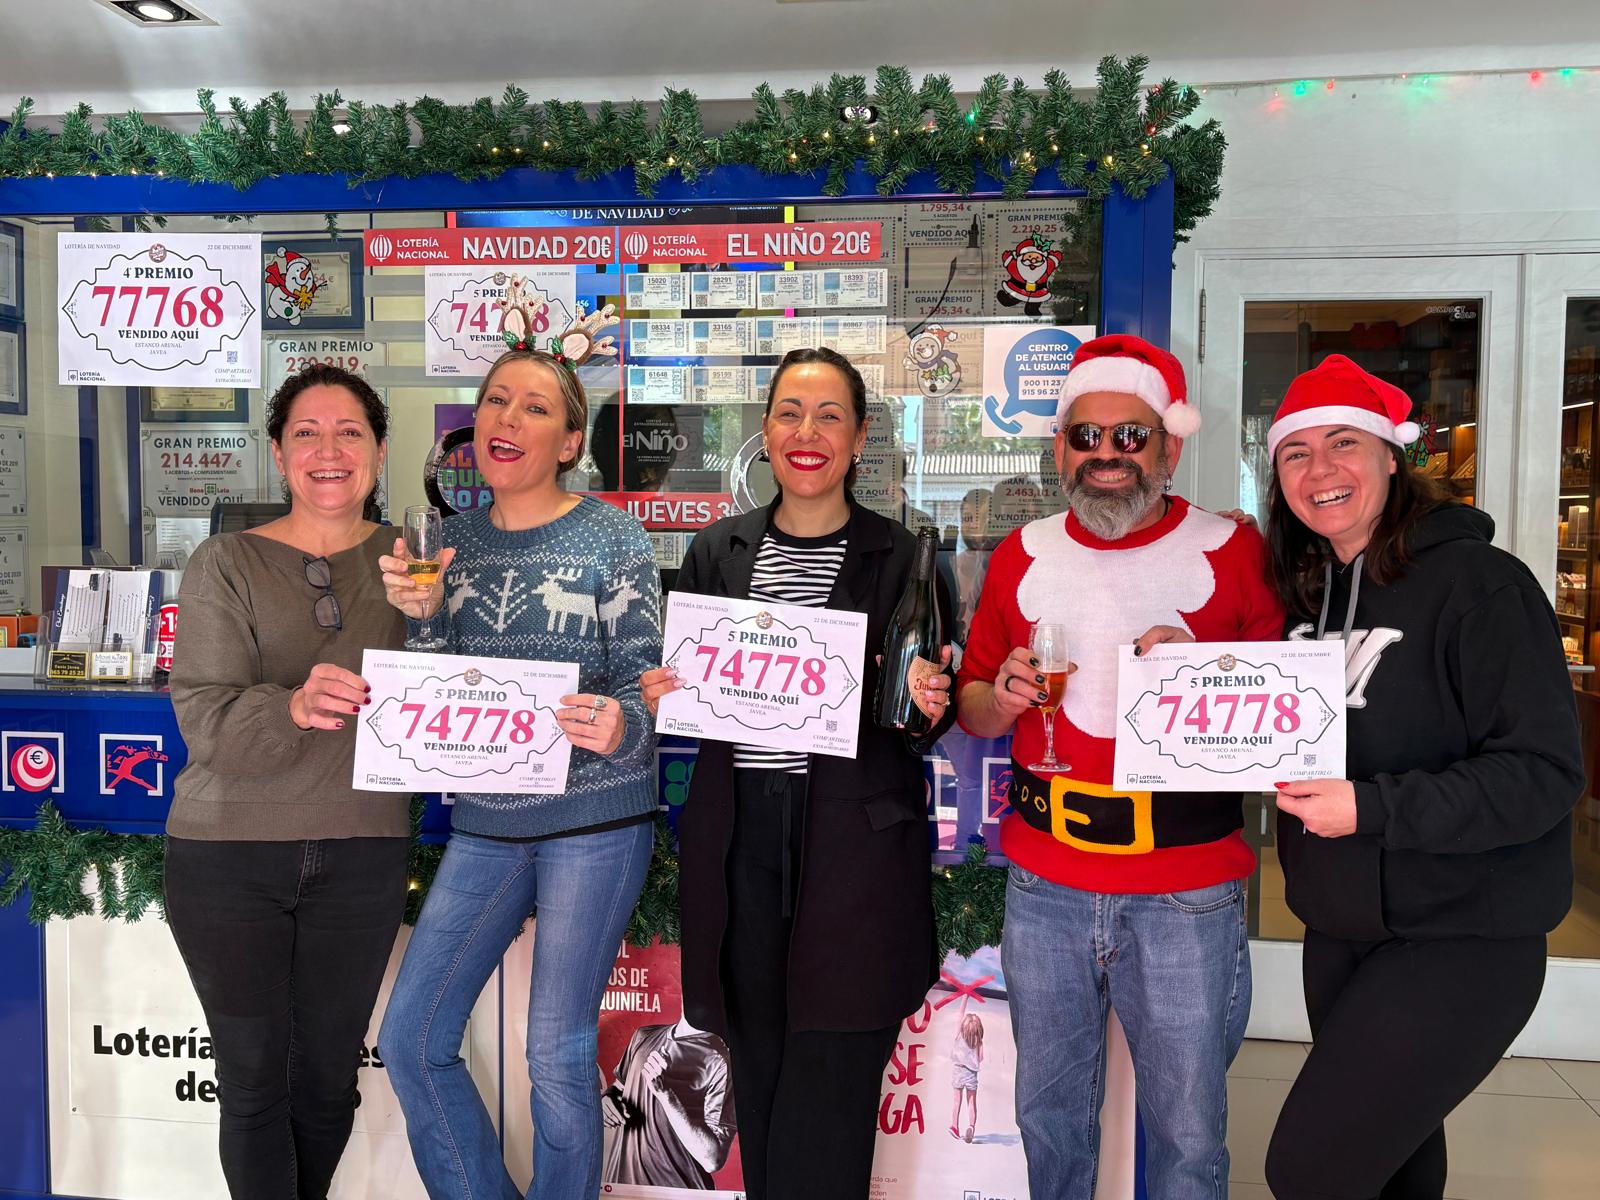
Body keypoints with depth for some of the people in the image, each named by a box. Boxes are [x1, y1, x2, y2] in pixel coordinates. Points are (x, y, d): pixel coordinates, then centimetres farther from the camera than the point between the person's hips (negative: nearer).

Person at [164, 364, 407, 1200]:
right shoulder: (227, 564, -2)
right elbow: (204, 717, -13)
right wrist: (293, 707, -34)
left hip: (362, 855, 2)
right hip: (228, 856, -2)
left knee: (330, 1073, 13)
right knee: (253, 1077, 7)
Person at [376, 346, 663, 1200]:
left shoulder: (611, 536, -5)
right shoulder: (453, 538, 6)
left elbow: (643, 685, -7)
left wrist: (618, 729, -28)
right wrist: (419, 613, -10)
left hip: (594, 818, -4)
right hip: (484, 821, 5)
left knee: (558, 1060, 4)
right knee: (410, 1040, 7)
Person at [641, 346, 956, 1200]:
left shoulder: (903, 558, 0)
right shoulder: (716, 551, 9)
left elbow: (935, 717, 4)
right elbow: (685, 693, 14)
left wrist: (928, 708, -17)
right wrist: (658, 697, -7)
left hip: (857, 848, -3)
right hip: (740, 840, 3)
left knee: (827, 1089, 1)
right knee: (760, 1077, 14)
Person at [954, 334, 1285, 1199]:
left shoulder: (1229, 549, -4)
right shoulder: (1023, 554, 5)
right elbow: (971, 706, 13)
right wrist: (1001, 702, -8)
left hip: (1187, 892, -3)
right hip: (1043, 886, 3)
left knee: (1187, 1129, 10)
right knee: (1048, 1111, 18)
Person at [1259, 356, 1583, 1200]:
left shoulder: (1476, 584, -16)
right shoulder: (1306, 592, 6)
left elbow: (1545, 772, -20)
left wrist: (1371, 807, -28)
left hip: (1457, 942, -7)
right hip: (1339, 930, 7)